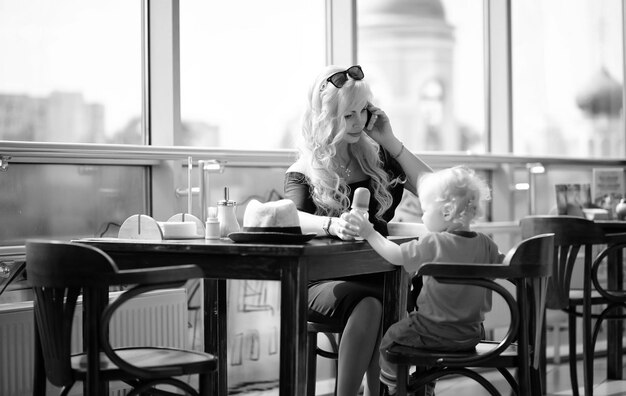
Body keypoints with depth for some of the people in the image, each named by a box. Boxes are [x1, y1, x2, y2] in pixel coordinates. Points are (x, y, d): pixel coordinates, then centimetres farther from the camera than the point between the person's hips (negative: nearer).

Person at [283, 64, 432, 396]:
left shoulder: (378, 158, 14)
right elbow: (293, 218, -16)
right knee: (368, 305, -37)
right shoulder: (305, 171, 4)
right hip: (323, 280, -3)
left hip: (376, 274, 3)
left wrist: (391, 142, 1)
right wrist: (332, 225, -38)